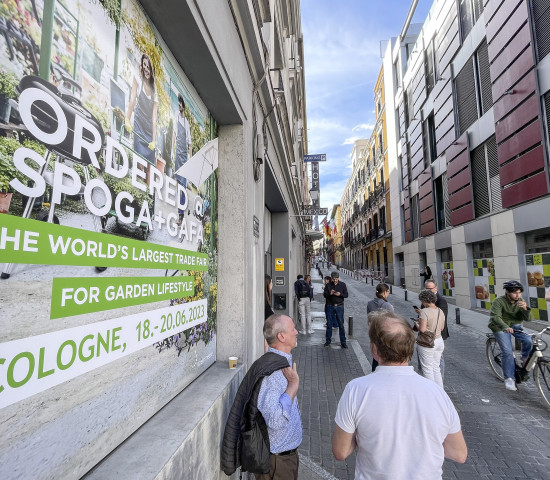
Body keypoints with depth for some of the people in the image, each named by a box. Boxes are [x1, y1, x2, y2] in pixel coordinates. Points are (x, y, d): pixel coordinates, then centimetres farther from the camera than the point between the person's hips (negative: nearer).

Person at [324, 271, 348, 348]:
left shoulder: (342, 285, 1)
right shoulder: (328, 285, 2)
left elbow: (346, 295, 1)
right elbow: (325, 295, 1)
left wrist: (340, 294, -17)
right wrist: (330, 293, -18)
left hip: (339, 306, -1)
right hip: (330, 306, 1)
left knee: (341, 324, 1)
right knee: (329, 324, 8)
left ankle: (343, 341, 11)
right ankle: (328, 340, 22)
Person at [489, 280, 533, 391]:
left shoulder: (520, 302, -7)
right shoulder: (499, 302, -23)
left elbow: (529, 318, -14)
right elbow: (495, 317, -36)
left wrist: (525, 308, -35)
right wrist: (505, 327, -53)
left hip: (515, 326, 5)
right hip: (500, 328, -5)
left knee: (528, 341, -21)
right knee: (508, 352, -13)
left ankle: (524, 360, 11)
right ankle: (509, 378, 0)